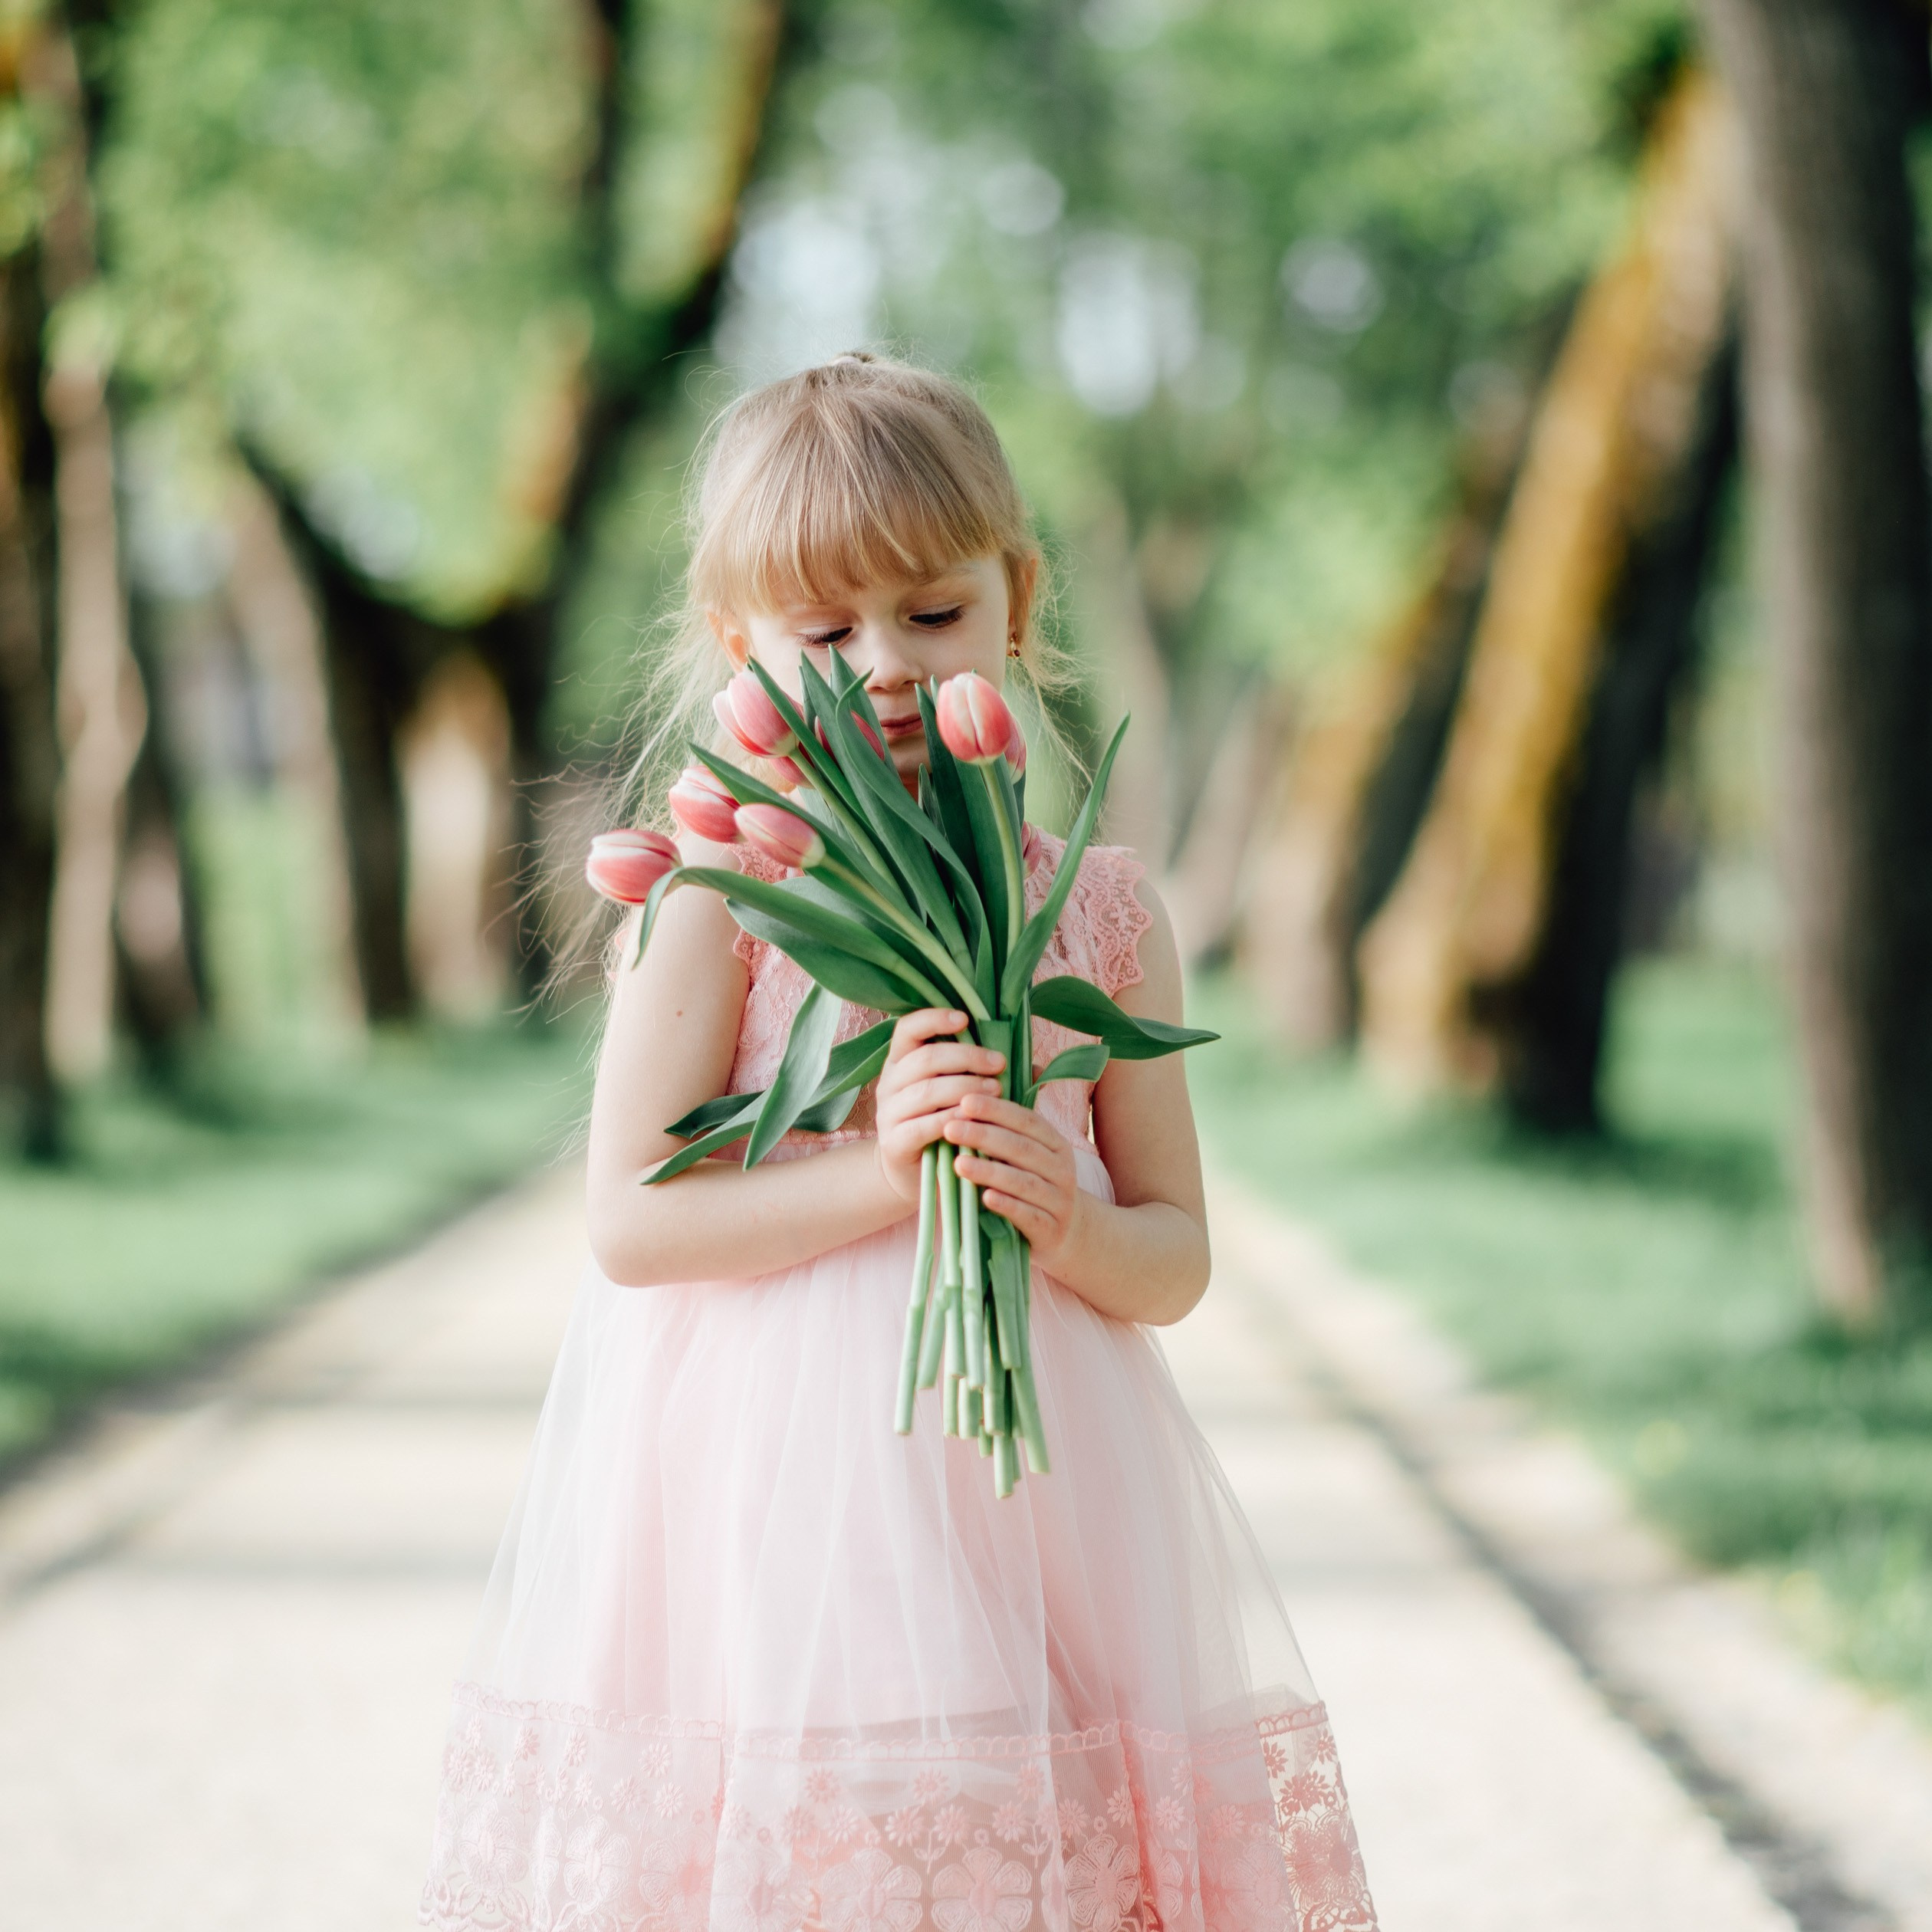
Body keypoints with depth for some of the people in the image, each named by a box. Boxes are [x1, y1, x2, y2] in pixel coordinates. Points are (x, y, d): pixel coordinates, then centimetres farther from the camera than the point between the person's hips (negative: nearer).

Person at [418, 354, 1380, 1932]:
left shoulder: (1099, 908, 6)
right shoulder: (719, 891, -2)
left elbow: (1176, 1259, 9)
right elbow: (631, 1223, -8)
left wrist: (1068, 1225, -13)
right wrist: (876, 1178, -18)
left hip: (1028, 1492, 3)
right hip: (773, 1490, -2)